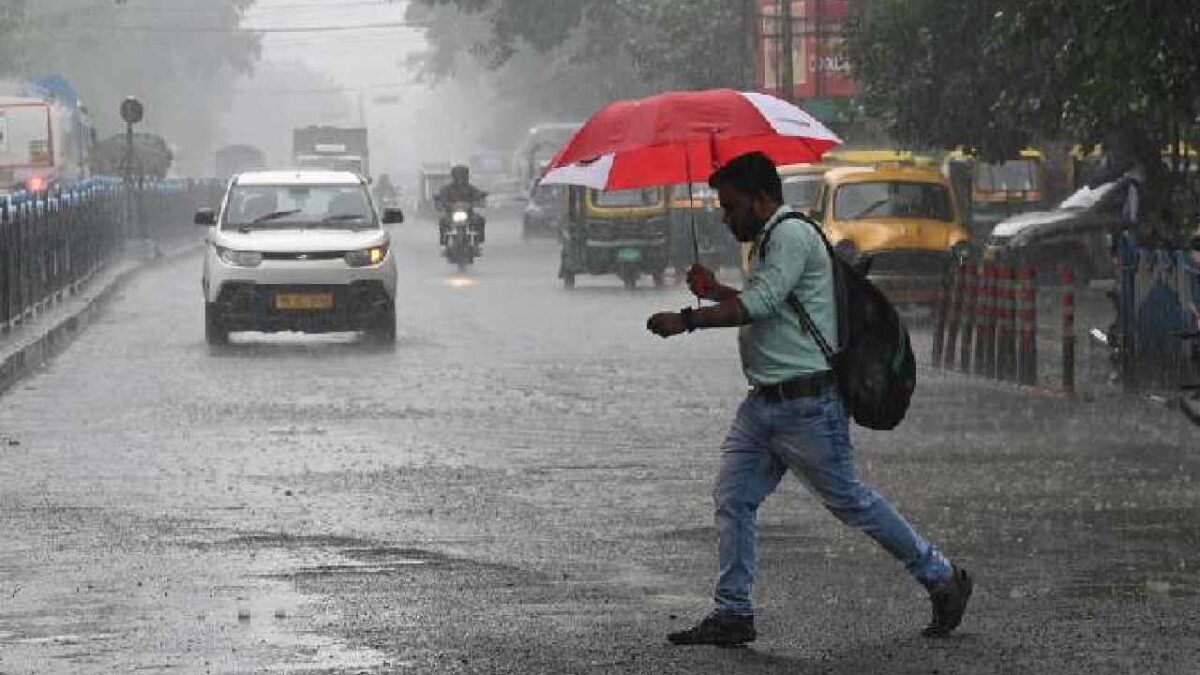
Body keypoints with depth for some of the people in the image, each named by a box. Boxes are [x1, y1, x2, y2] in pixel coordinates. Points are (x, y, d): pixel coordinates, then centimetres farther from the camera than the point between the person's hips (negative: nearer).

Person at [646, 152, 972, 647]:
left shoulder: (792, 235, -15)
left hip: (807, 405, -10)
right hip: (763, 402, 10)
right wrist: (715, 292, 14)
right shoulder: (769, 240, 18)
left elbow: (760, 305, -24)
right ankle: (732, 614, 6)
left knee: (849, 501, -1)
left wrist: (687, 321, -21)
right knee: (732, 498, 3)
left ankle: (942, 578, 12)